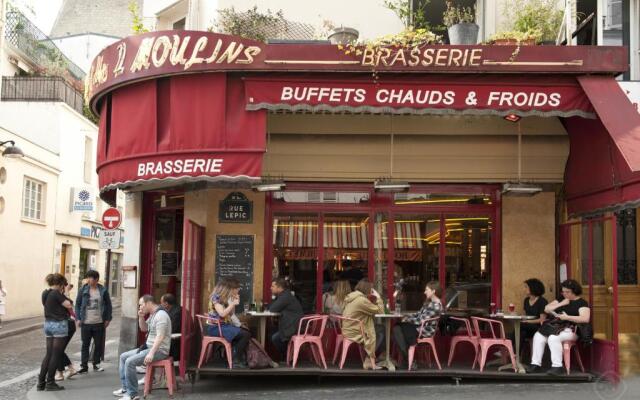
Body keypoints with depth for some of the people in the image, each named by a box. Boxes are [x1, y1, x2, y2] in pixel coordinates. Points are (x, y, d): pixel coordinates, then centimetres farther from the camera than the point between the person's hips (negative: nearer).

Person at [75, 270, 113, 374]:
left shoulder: (103, 290, -1)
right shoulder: (83, 290, -2)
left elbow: (108, 305, 6)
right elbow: (77, 304, 3)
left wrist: (107, 319, 2)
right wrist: (78, 318, -4)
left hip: (99, 323, 1)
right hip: (86, 323, 0)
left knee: (99, 344, 9)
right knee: (85, 345, 4)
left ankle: (96, 364, 22)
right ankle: (84, 366, 9)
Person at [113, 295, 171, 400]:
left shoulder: (161, 315, -20)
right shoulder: (152, 315, 13)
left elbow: (160, 336, -27)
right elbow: (143, 328, 24)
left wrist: (151, 353, -32)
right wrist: (141, 317, 6)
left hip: (159, 350, -11)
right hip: (148, 347, 11)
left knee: (130, 361, -23)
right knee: (123, 356, 13)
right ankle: (125, 388, 14)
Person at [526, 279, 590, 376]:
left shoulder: (581, 303, -2)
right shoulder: (561, 299, 20)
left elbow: (585, 319, -18)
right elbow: (546, 309, 14)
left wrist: (567, 317, -21)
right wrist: (561, 304, 1)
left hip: (571, 330, -7)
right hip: (556, 326, 7)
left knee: (553, 338, -35)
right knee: (538, 335, -15)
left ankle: (557, 366, -31)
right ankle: (536, 364, -15)